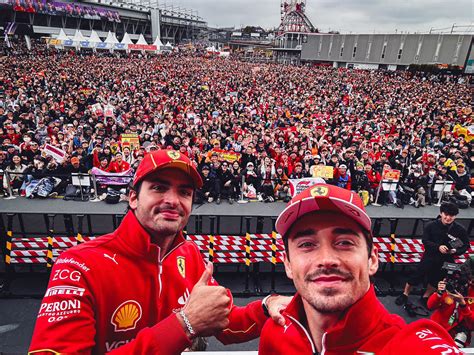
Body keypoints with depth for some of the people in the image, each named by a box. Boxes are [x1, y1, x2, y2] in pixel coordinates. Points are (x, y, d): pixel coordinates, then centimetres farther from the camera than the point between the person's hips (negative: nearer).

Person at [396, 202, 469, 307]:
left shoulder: (460, 229, -8)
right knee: (418, 275, -2)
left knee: (436, 279, 15)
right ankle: (405, 295, 16)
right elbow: (425, 241, -10)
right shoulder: (431, 225, -12)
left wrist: (455, 251, -20)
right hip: (430, 256, -2)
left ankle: (425, 297, 37)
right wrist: (438, 247, -27)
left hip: (447, 259, 2)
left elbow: (466, 246, 0)